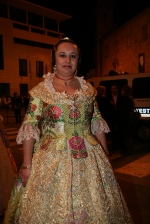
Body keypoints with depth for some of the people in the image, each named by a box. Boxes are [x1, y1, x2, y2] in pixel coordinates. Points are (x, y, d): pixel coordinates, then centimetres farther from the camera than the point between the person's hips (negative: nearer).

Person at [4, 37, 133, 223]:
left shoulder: (88, 89, 6)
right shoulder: (40, 90, -3)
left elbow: (97, 124, 9)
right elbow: (29, 128, -6)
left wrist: (105, 156, 9)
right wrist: (27, 165, -11)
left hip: (89, 158, 3)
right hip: (52, 159, -2)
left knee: (94, 208, 14)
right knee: (53, 208, 9)